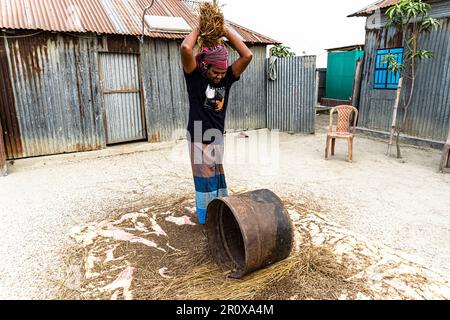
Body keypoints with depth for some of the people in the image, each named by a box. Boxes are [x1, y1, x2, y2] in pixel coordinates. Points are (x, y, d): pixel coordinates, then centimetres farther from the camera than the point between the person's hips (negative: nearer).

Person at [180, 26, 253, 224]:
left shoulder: (226, 79, -1)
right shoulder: (195, 77, -11)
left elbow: (247, 56, -9)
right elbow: (185, 49, -28)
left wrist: (226, 31, -6)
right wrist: (198, 31, -10)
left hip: (218, 139, 4)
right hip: (200, 140, -4)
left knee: (218, 177, 16)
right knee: (205, 180, 7)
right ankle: (207, 219, 23)